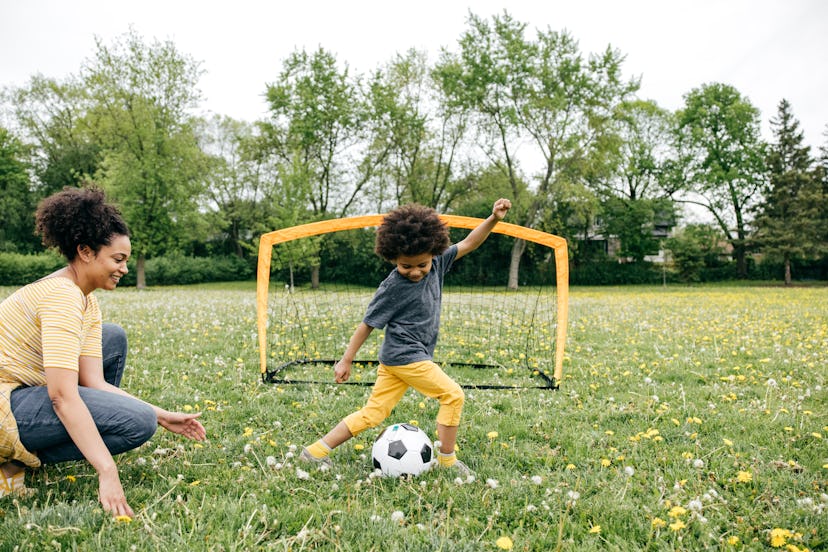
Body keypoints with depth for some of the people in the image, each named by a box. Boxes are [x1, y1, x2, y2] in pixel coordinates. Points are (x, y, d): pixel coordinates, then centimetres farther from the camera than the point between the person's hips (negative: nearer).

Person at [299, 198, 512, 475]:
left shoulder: (437, 263, 1)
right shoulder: (393, 287, -16)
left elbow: (468, 244, 8)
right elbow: (367, 324, -10)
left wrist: (493, 218, -4)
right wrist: (346, 360, -5)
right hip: (406, 357, -7)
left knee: (372, 414, 9)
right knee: (453, 395, -2)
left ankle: (316, 451, 14)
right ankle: (446, 460, 11)